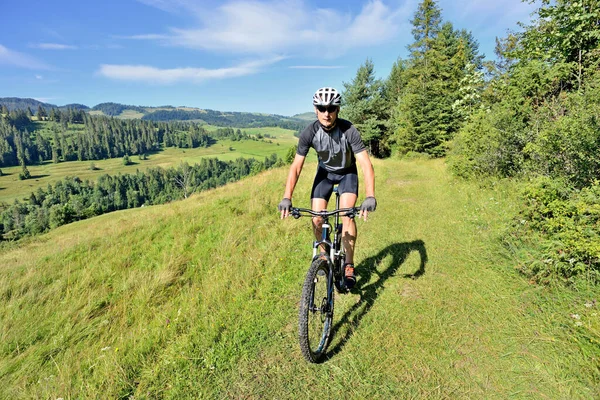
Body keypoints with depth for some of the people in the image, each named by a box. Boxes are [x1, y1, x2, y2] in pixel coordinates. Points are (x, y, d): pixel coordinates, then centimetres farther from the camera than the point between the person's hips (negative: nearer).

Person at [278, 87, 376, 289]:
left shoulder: (349, 130, -29)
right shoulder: (309, 132, -24)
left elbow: (366, 164, -34)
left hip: (347, 172, -2)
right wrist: (286, 198, -35)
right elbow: (296, 167, -24)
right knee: (316, 219, -10)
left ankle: (349, 264, -6)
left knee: (347, 213, -23)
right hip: (325, 172, 2)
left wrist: (370, 197, -47)